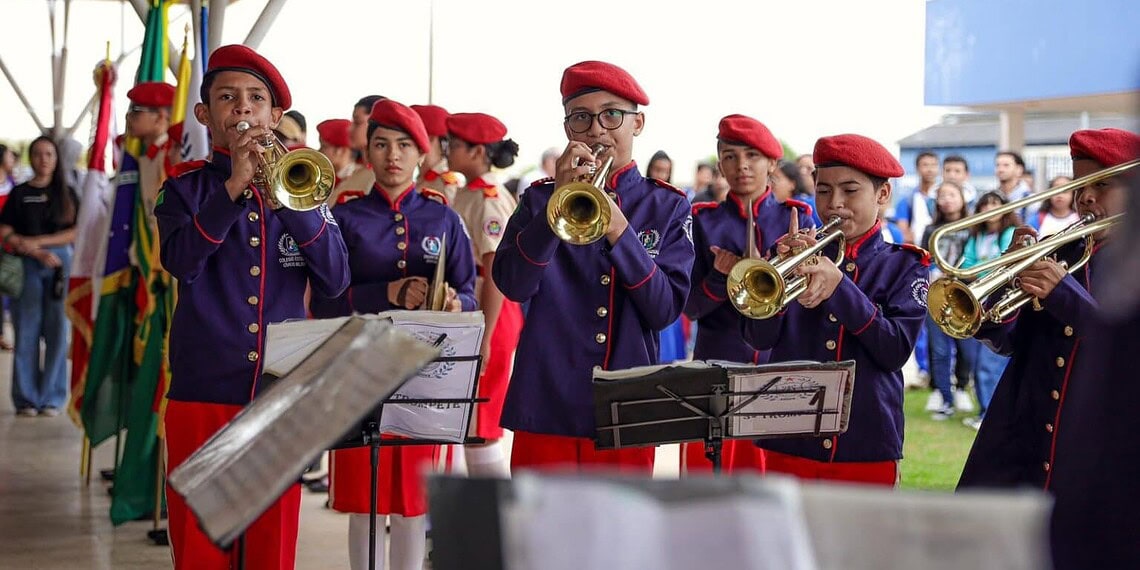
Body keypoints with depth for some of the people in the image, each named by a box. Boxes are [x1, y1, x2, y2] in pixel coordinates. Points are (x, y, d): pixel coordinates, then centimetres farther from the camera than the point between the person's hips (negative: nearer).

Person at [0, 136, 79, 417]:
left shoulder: (67, 194, 10)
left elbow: (77, 232, 0)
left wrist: (39, 241, -10)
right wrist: (38, 254, -13)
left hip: (61, 265, 1)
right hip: (27, 266, -1)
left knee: (57, 332, -1)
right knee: (27, 332, -2)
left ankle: (51, 398, 6)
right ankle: (26, 399, 4)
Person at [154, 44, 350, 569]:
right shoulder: (187, 187, 6)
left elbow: (334, 281, -3)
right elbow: (181, 261, -14)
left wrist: (291, 201, -14)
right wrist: (234, 186, -20)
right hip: (202, 392, -1)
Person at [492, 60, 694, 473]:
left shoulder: (668, 206, 6)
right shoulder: (540, 198, 6)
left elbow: (665, 309, -5)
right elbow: (513, 285, -9)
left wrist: (620, 231, -17)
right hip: (548, 409, 0)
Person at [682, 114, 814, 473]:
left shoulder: (797, 217, 5)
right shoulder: (705, 220, 3)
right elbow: (690, 307, 1)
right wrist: (720, 277, -17)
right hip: (716, 368, 0)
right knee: (707, 473, 0)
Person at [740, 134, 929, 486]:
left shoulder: (904, 265, 3)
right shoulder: (799, 255, 6)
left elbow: (896, 350, -11)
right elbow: (758, 338, -5)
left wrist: (839, 285, -20)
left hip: (867, 446, -1)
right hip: (789, 444, 1)